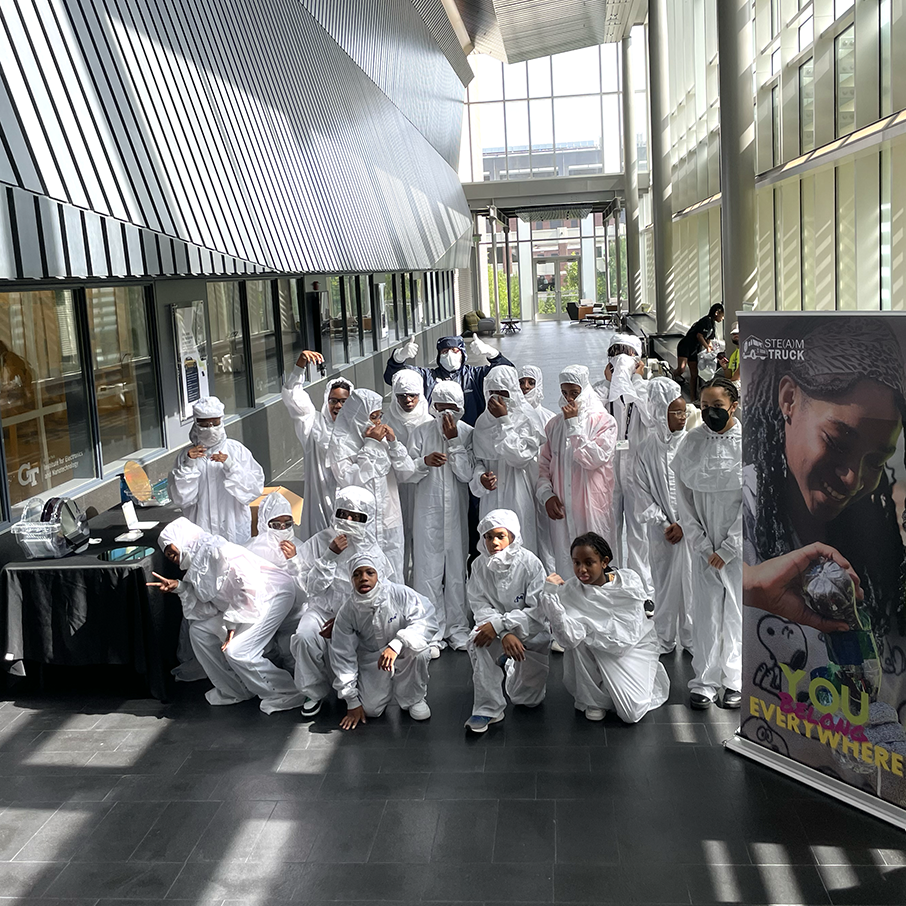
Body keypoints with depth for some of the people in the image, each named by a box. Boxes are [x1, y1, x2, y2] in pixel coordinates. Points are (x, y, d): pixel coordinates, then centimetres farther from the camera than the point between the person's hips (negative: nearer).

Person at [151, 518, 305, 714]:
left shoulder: (215, 549, -19)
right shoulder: (197, 564, 10)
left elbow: (249, 586, -25)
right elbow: (208, 607, 3)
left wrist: (233, 624, -20)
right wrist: (179, 587, -4)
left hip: (273, 593, -10)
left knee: (236, 651, -19)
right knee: (199, 630, 6)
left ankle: (286, 693, -1)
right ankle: (233, 690, 16)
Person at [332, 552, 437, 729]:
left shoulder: (401, 594, -23)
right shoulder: (347, 612, -16)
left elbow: (426, 622, -33)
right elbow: (343, 656, -8)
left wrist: (396, 644, -49)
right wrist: (352, 701, -7)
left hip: (403, 655, -2)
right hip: (371, 660, 2)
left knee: (419, 653, -35)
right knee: (370, 709, -15)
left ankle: (414, 699, -5)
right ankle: (385, 687, 22)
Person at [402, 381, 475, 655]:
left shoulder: (467, 433, 2)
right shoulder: (421, 433, 1)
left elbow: (467, 474, -7)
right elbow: (407, 475, -1)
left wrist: (454, 441, -12)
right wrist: (425, 461, -20)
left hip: (457, 512, 1)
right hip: (428, 511, -1)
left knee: (458, 570, 8)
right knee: (429, 570, 0)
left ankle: (457, 629, 21)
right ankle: (432, 633, 9)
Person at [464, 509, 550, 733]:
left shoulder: (530, 563, -21)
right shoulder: (480, 566, -12)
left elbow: (538, 610, -24)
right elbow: (480, 606, -15)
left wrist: (499, 624, -32)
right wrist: (505, 634, -32)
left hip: (532, 633, -1)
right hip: (498, 630, 1)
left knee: (527, 699, 8)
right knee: (477, 641, -35)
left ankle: (513, 666, 42)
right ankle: (488, 708, -21)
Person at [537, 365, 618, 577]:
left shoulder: (604, 421, 0)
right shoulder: (554, 424, 13)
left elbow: (595, 459, -15)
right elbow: (543, 465, 14)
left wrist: (573, 425, -13)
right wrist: (546, 494, -2)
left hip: (592, 507, -3)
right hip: (561, 509, 4)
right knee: (564, 563, 4)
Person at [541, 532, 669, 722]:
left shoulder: (629, 582, -18)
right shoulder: (570, 591, -17)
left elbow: (625, 638, -21)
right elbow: (569, 638, -33)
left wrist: (588, 625, -22)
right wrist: (551, 596, -38)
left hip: (635, 647, 0)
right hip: (596, 655, 1)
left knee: (631, 714, -14)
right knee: (580, 641, -30)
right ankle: (592, 699, -4)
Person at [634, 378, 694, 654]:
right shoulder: (647, 449, -1)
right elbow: (643, 492, 1)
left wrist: (684, 524, -10)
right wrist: (664, 524, -7)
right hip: (661, 529, 1)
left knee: (691, 579, 3)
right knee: (664, 580, 8)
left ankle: (692, 637, 18)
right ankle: (665, 639, 21)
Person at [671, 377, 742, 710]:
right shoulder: (692, 442, 0)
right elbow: (684, 495, 2)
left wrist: (727, 548, -9)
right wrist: (702, 543, -4)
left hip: (740, 543, -2)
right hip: (703, 542, 2)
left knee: (738, 609, 4)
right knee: (705, 610, 4)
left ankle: (736, 680, 18)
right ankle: (705, 681, 14)